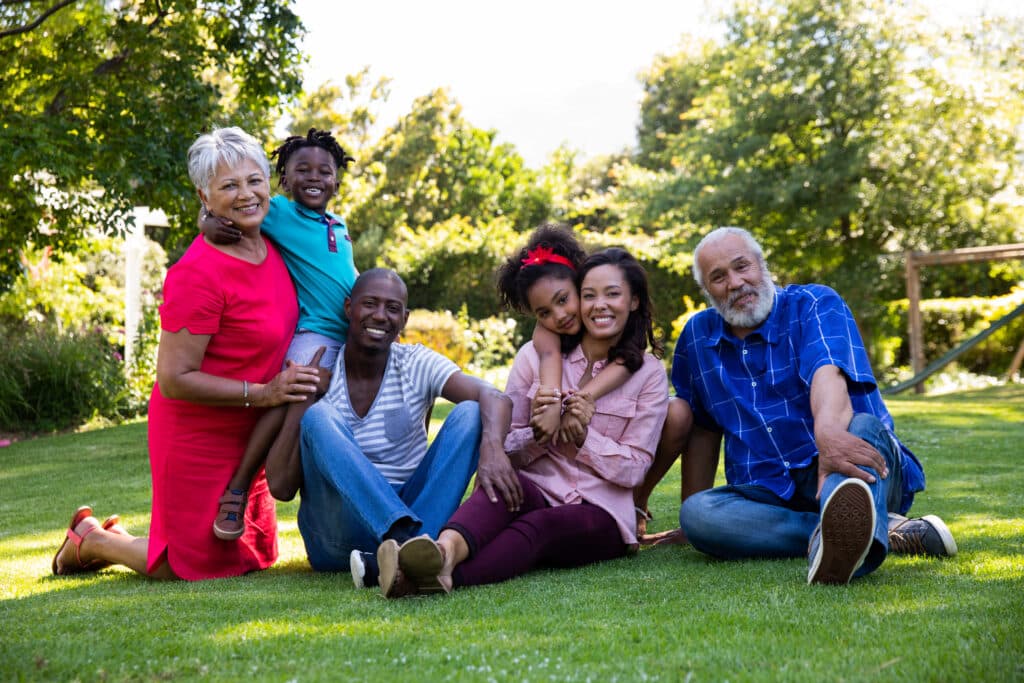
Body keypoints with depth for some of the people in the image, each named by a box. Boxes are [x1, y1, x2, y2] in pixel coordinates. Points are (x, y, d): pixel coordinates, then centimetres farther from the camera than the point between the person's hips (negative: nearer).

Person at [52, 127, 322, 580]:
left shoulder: (268, 245, -1)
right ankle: (89, 540, 28)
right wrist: (261, 394, -26)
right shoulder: (198, 274, -26)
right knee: (193, 568, 4)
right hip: (198, 434, -9)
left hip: (244, 435, 9)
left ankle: (119, 537, 35)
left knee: (256, 557, 22)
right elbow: (175, 380, -25)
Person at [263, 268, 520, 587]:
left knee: (469, 413, -17)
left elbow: (495, 398, -17)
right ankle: (409, 542, -44)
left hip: (408, 511, 2)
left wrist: (492, 447, -39)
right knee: (319, 416, -24)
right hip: (337, 535, -2)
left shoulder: (416, 364, 1)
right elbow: (281, 487, -9)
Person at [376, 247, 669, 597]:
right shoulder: (536, 355, 10)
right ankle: (443, 551, -68)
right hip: (537, 493, 1)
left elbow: (634, 468, 2)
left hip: (600, 515, -1)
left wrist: (583, 435, -13)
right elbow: (504, 445, 6)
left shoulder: (649, 375, 8)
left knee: (539, 525, -37)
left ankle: (444, 576, -65)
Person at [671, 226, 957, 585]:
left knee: (864, 427, -36)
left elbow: (827, 373, -26)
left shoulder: (815, 304, -4)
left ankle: (838, 530, -73)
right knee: (696, 513, -28)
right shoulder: (697, 335, 10)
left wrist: (828, 431, -47)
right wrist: (695, 507, 13)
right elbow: (703, 430, 18)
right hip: (769, 494, 3)